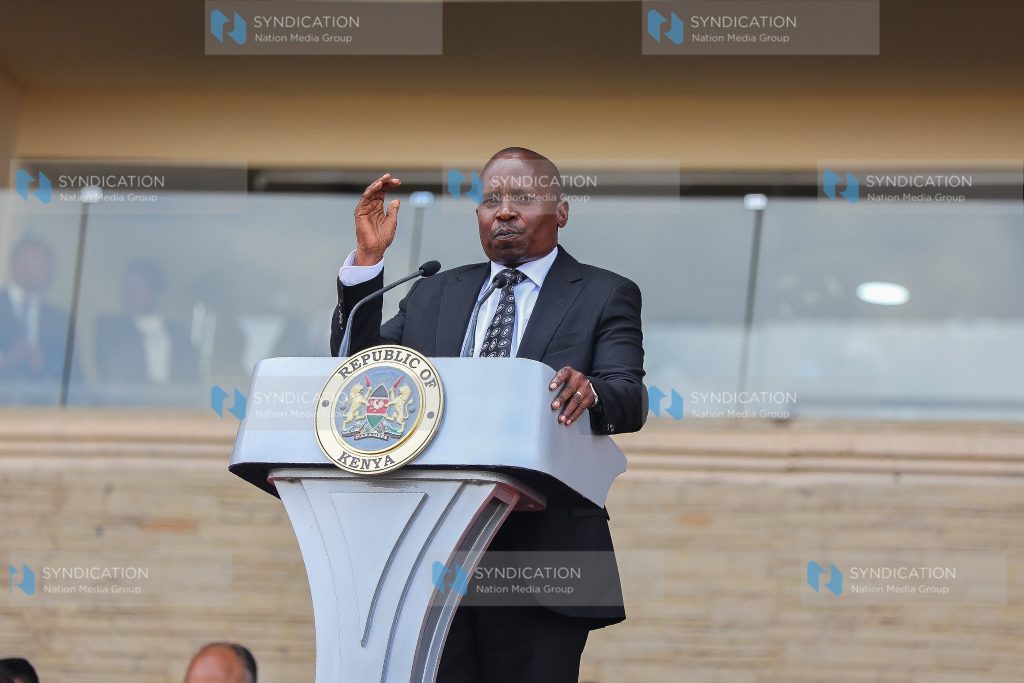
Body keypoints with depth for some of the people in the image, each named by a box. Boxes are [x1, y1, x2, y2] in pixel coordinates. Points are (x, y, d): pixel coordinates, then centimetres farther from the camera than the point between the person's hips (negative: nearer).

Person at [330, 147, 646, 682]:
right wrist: (367, 260, -2)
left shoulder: (603, 296, 6)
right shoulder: (434, 295, 19)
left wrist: (589, 392, -33)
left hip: (540, 553, -3)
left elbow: (630, 399, -8)